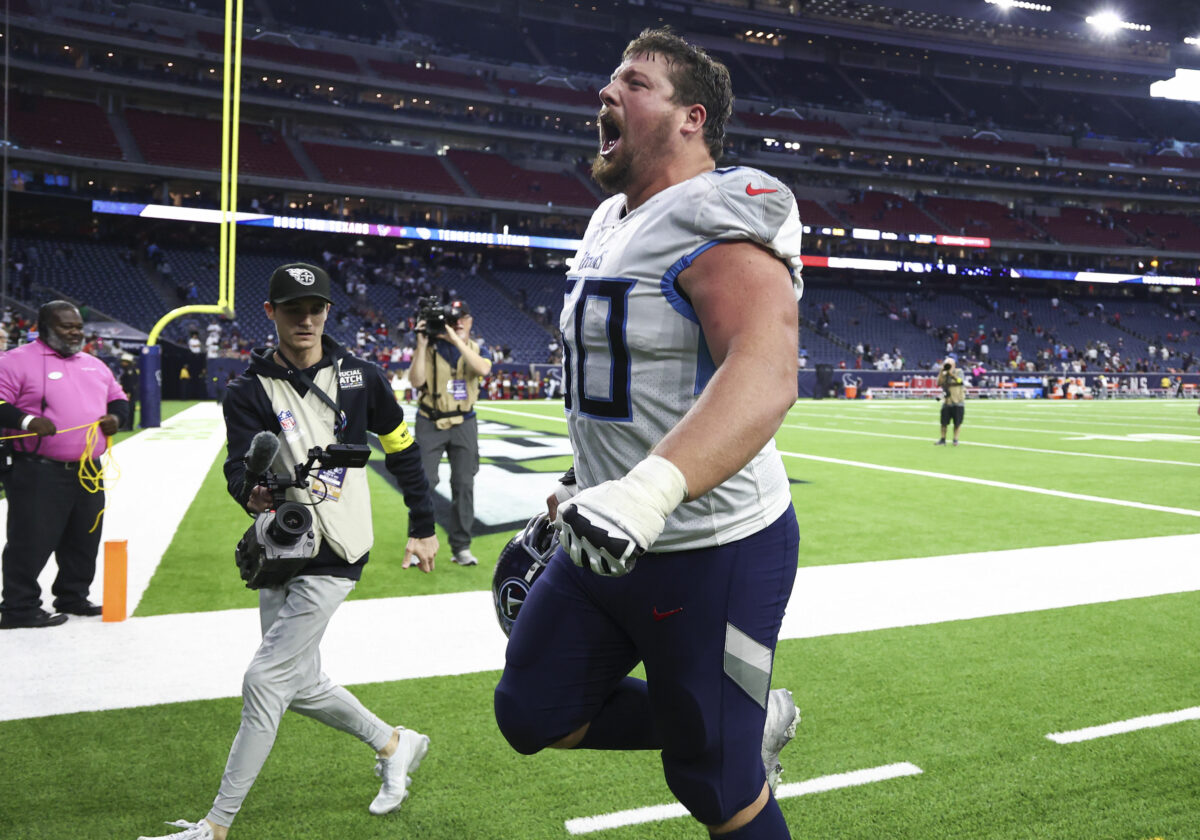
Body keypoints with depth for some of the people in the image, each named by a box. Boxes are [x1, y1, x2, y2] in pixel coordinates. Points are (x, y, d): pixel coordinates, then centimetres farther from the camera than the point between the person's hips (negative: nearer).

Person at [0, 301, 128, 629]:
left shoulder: (94, 365, 18)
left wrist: (116, 417, 5)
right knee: (32, 540, -5)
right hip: (38, 472, -7)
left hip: (88, 471, 7)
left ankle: (73, 597, 28)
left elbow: (118, 398, 26)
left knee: (84, 538, 14)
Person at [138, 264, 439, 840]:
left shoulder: (358, 377, -3)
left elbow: (401, 448, 6)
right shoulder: (250, 392, -2)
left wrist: (423, 527, 8)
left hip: (332, 555, -4)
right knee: (300, 685, 13)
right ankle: (394, 744, 37)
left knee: (264, 681, -7)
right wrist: (251, 492, -40)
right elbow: (240, 465, -16)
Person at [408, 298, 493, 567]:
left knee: (464, 484, 1)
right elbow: (416, 380, -14)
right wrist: (422, 345, -19)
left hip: (464, 424, 2)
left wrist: (457, 340, -24)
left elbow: (483, 368, -19)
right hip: (430, 423, -2)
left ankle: (461, 547, 10)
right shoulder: (430, 347, 0)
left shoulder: (477, 350, 5)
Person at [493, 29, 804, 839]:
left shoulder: (720, 221, -18)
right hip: (608, 541, 9)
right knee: (532, 715, 14)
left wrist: (648, 493, -48)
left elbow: (764, 377, -36)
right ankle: (755, 722, 27)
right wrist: (587, 490, 27)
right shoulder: (613, 223, 11)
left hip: (712, 552, -9)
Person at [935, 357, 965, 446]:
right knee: (944, 422, 0)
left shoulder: (959, 371, 1)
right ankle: (942, 439, 10)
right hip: (946, 402, 2)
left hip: (958, 402, -2)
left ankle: (955, 439, 15)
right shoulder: (944, 374, 8)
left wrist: (951, 372, -21)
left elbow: (959, 380, -18)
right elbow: (939, 383, -8)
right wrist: (942, 371, -12)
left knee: (957, 422, 3)